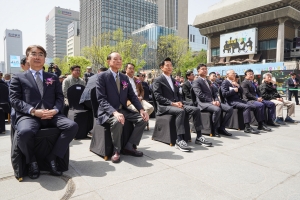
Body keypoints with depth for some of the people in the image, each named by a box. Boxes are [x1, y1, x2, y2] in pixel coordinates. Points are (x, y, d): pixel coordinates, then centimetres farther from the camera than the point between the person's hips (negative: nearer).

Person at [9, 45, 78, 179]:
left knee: (73, 126, -25)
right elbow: (14, 100, 2)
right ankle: (32, 161, -5)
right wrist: (33, 111, -15)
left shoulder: (53, 78, 22)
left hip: (51, 115, 3)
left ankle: (52, 157, -10)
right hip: (28, 116, -2)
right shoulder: (18, 78, 14)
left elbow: (60, 97, 14)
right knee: (24, 132, -37)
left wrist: (55, 110, -9)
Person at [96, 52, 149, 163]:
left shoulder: (125, 77, 10)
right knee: (117, 121, -37)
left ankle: (129, 146, -2)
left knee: (143, 118, -11)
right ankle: (116, 150, -12)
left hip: (123, 110, 6)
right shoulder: (102, 76, -8)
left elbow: (132, 96, 8)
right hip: (108, 111, -6)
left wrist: (141, 109, -9)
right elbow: (101, 99, -17)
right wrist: (114, 112, -33)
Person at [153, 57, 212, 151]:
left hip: (175, 104, 7)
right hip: (164, 106, -7)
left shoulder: (173, 80, 23)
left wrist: (179, 102, -2)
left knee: (196, 109, -12)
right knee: (181, 111, -37)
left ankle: (199, 137, -6)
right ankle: (179, 140, -35)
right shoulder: (158, 80, 0)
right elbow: (158, 96, -12)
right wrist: (172, 103, -21)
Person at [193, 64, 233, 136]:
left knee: (230, 109, -10)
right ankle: (214, 129, -14)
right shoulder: (196, 82, 0)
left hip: (212, 102, 8)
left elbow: (214, 93, 20)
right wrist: (211, 101, -20)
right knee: (217, 109, -35)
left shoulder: (209, 82, 26)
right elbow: (200, 95, -13)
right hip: (203, 103, -8)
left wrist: (217, 100, -3)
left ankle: (221, 128, -1)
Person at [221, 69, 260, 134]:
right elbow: (224, 93, -14)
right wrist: (234, 90, -9)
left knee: (254, 106, -7)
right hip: (231, 101, -8)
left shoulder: (234, 82, 23)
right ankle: (247, 127, -27)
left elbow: (241, 92, 19)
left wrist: (238, 86, 3)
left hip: (238, 100, 8)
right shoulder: (225, 82, -1)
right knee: (246, 106, -30)